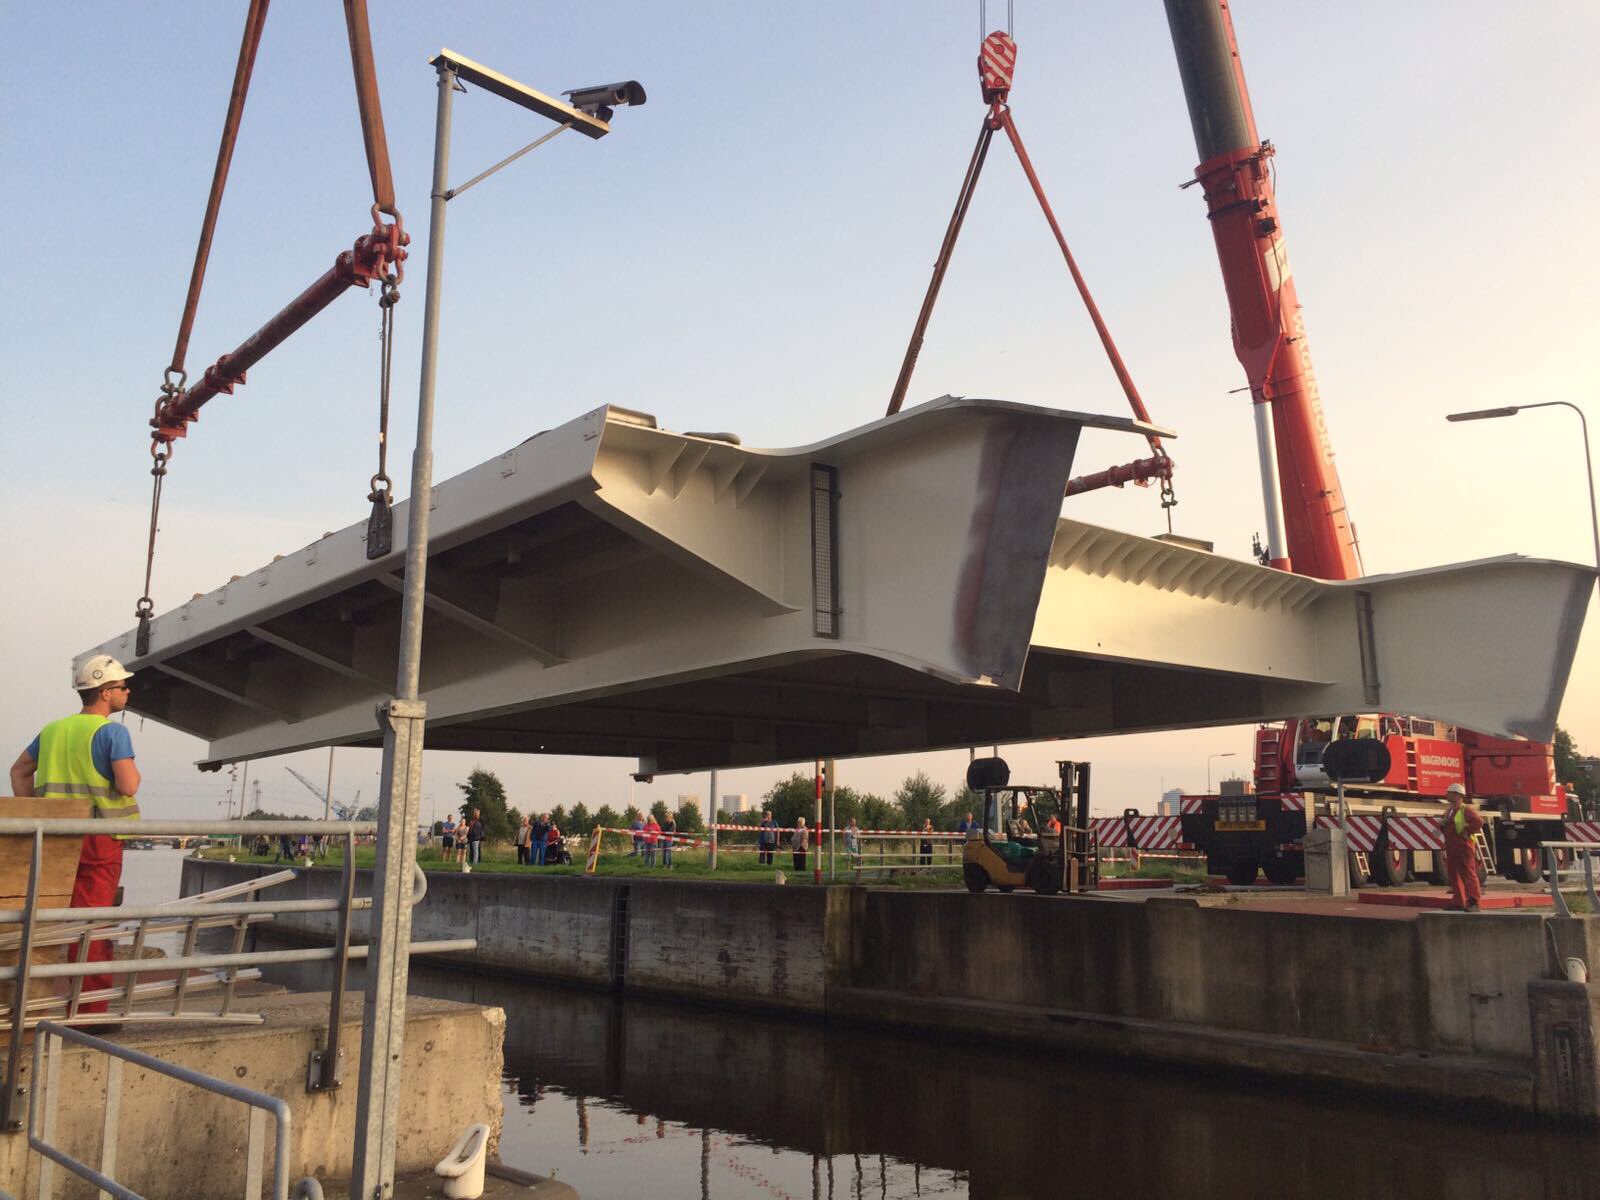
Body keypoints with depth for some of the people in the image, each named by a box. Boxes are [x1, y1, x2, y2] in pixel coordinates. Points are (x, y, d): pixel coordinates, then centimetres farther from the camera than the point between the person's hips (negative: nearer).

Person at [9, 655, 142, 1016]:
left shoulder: (54, 729, 15)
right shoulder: (113, 731, -9)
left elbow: (19, 771, 21)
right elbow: (127, 786, -18)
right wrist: (135, 771, 4)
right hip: (98, 838, -7)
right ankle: (90, 1010, 0)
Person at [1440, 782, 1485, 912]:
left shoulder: (1466, 810, -6)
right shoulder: (1448, 812, 20)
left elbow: (1478, 821, -20)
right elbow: (1444, 826, 31)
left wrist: (1467, 831, -17)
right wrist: (1442, 825, 8)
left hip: (1463, 846, -9)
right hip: (1451, 847, 9)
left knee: (1468, 873, -9)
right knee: (1454, 875, 10)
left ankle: (1473, 903, -10)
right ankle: (1459, 902, 16)